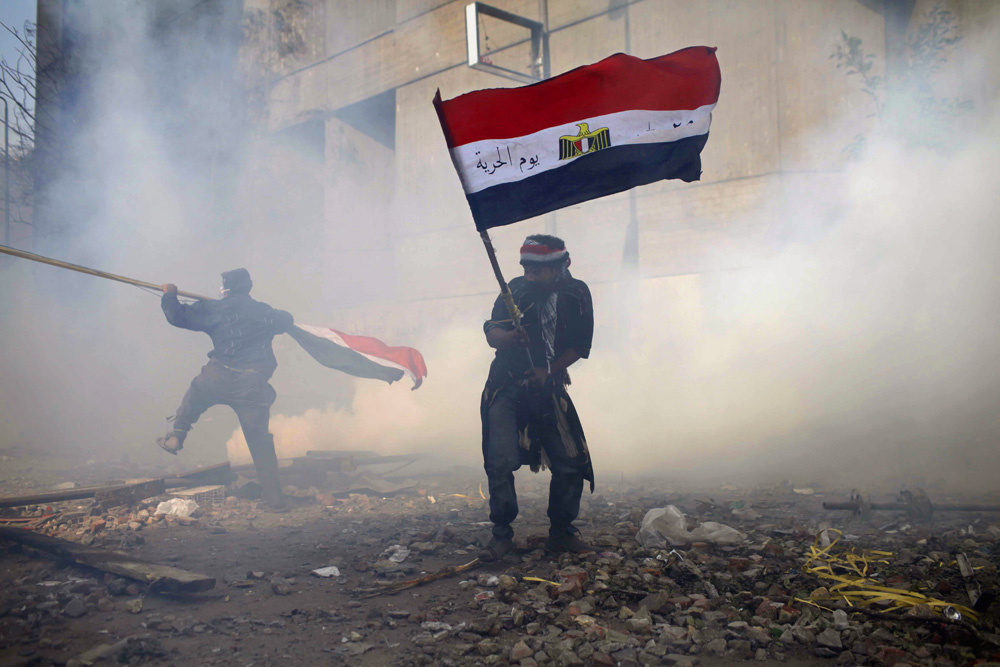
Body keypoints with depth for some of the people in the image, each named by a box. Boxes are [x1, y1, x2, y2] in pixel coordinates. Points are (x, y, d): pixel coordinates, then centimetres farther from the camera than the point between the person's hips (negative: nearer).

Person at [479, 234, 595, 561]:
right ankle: (502, 534, 4)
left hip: (547, 387, 1)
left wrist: (549, 370, -13)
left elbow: (579, 346, -1)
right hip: (506, 387, -1)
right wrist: (509, 336, -30)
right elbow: (491, 333, -7)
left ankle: (561, 532, 15)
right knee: (500, 462, -10)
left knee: (571, 461, -2)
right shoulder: (517, 289, -4)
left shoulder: (576, 294, -3)